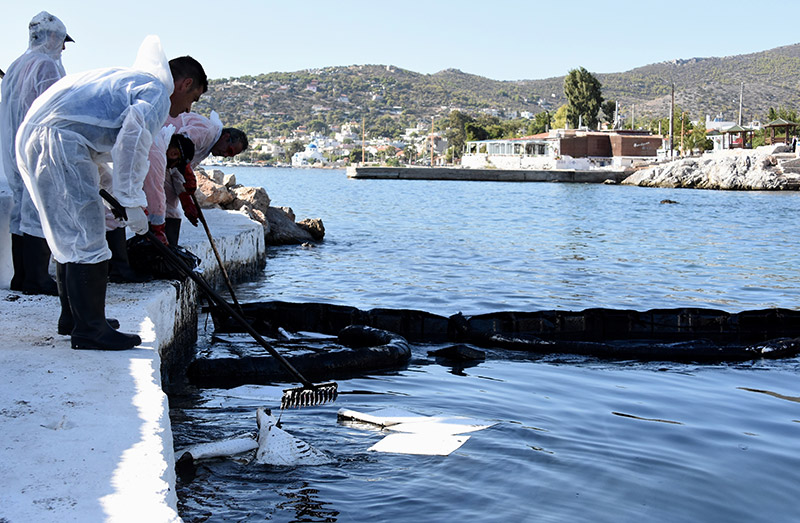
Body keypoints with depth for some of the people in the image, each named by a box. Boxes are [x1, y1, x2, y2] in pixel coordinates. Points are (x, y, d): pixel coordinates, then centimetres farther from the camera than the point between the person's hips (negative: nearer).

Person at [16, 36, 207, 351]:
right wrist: (133, 202, -19)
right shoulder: (156, 92, -2)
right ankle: (90, 331, -6)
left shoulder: (128, 79, 30)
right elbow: (133, 139, -20)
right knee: (87, 236, -8)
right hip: (58, 140, -10)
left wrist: (115, 190, 29)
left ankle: (75, 317, 28)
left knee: (71, 236, 18)